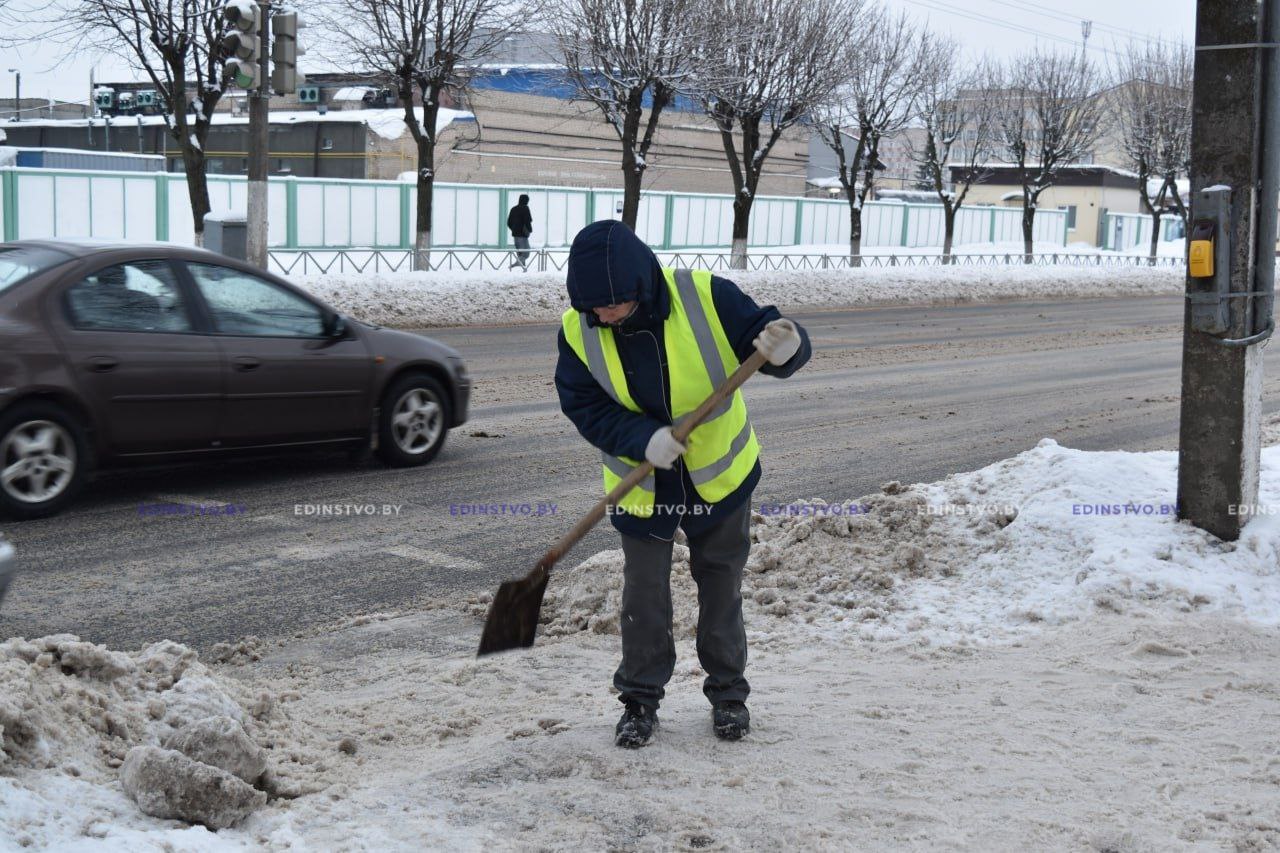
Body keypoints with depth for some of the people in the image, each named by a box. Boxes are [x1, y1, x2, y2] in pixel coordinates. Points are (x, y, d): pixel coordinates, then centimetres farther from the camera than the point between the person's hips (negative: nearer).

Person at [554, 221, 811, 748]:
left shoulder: (707, 298, -25)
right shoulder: (578, 330, -18)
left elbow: (763, 336, -18)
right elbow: (584, 407, -14)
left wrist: (784, 349, -43)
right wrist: (643, 440, -31)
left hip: (720, 473, 0)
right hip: (640, 482, 1)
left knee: (721, 586, 13)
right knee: (643, 592, 4)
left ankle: (728, 692, 30)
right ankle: (640, 699, 22)